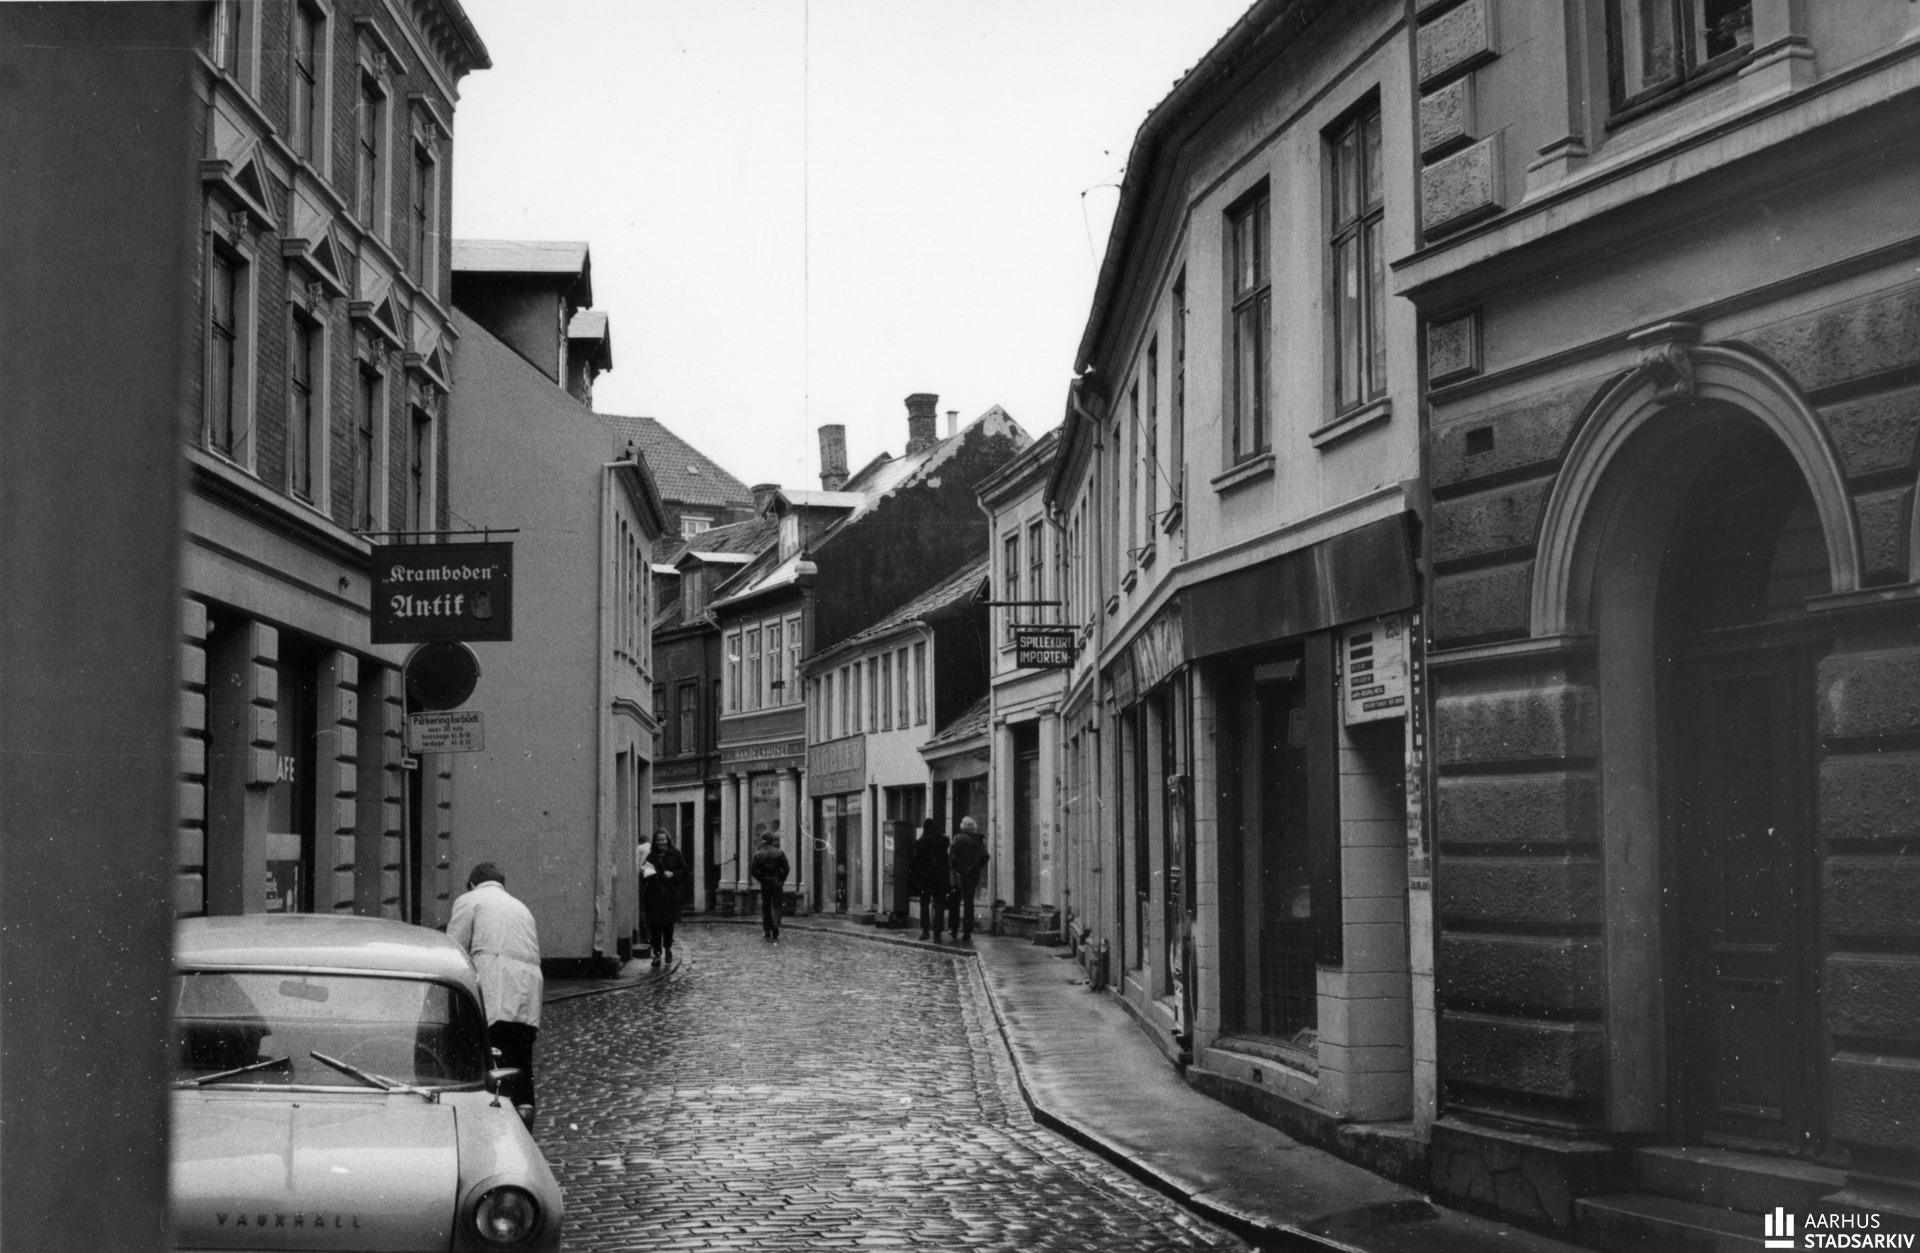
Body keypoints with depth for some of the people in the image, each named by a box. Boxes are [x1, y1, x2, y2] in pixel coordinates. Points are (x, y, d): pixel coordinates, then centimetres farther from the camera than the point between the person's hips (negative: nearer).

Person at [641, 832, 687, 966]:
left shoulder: (675, 855, 5)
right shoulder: (651, 857, 10)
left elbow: (685, 871, 5)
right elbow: (643, 875, 12)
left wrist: (673, 874, -11)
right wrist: (643, 872, -11)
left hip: (670, 895, -1)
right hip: (654, 896, 1)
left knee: (668, 924, 3)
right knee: (654, 925, -4)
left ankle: (668, 950, 23)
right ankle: (657, 953, 1)